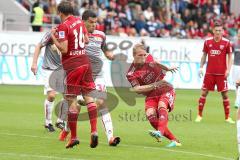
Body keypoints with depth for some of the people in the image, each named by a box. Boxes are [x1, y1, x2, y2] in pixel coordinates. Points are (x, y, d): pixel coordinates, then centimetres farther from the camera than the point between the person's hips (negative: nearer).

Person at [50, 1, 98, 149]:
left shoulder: (63, 26, -12)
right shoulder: (80, 21, 9)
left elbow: (64, 49, -16)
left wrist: (53, 37, -5)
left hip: (72, 64, -7)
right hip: (85, 61, 7)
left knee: (72, 100, -1)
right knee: (88, 96, 9)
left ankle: (73, 137, 2)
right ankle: (94, 131, -2)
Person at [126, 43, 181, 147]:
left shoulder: (149, 58, -3)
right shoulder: (131, 74, -11)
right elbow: (137, 89, -22)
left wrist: (168, 68, 30)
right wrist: (154, 85, -29)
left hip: (166, 90, 0)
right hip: (151, 96, 0)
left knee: (162, 107, -30)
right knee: (150, 114, -26)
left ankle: (160, 132, -56)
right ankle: (174, 140, -24)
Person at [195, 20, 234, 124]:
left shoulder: (226, 42, -3)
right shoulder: (207, 42, 3)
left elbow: (229, 57, 2)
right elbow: (204, 55, 12)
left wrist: (228, 69, -8)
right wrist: (201, 67, 4)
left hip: (221, 73, -2)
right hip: (209, 72, 2)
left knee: (224, 94, 0)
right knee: (204, 92, 1)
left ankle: (227, 117, 8)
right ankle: (199, 115, 10)